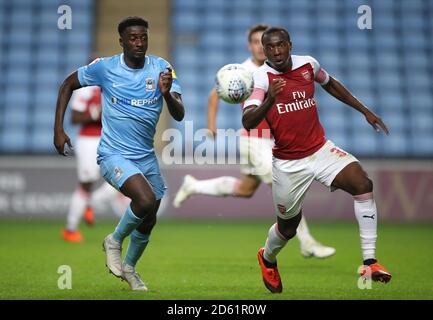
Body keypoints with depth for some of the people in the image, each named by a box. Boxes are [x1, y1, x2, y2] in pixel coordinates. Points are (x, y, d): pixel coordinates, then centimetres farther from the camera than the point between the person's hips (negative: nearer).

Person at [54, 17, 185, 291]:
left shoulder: (161, 68, -7)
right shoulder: (105, 68, -11)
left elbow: (179, 115, -13)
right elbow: (68, 85, 4)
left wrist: (167, 93, -35)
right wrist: (59, 130, -4)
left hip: (146, 156, 4)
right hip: (114, 154, -4)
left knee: (148, 221, 15)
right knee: (146, 200, -29)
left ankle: (129, 267, 42)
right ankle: (114, 241, 0)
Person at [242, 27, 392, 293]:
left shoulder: (308, 64, 0)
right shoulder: (261, 77, -14)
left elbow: (331, 84, 22)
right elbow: (247, 123, -26)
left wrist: (365, 111, 22)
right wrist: (269, 100, -44)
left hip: (321, 150, 3)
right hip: (288, 163, -3)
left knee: (363, 183, -22)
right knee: (288, 226, 11)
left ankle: (369, 261, -20)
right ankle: (268, 259, 47)